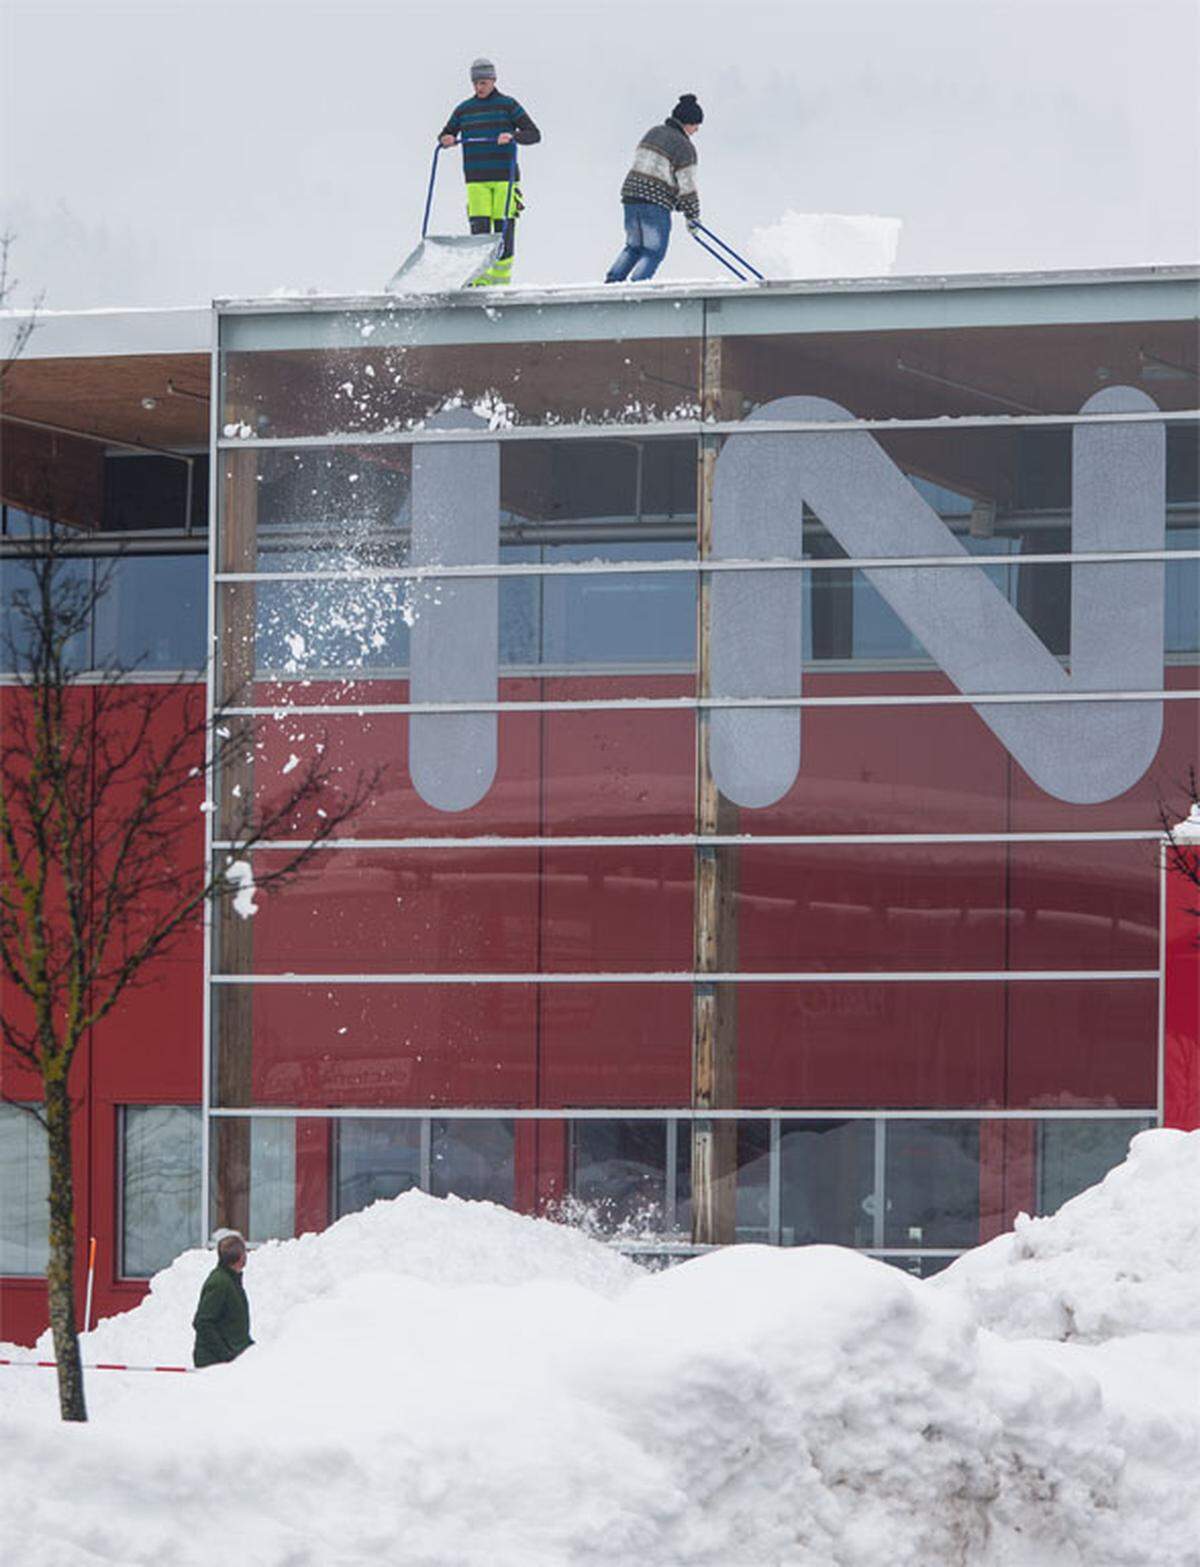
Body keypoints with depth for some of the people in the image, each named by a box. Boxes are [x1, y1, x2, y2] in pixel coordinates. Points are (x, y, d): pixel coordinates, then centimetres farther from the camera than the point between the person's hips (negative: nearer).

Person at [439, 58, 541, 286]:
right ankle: (479, 280, -7)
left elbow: (534, 134, 1)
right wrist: (446, 140, -2)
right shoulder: (464, 109, 14)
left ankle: (501, 280, 1)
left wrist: (512, 136, -18)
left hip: (504, 177, -2)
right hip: (476, 179, 2)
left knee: (504, 229, -5)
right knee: (479, 230, -8)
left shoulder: (507, 105, 4)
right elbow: (446, 134, 22)